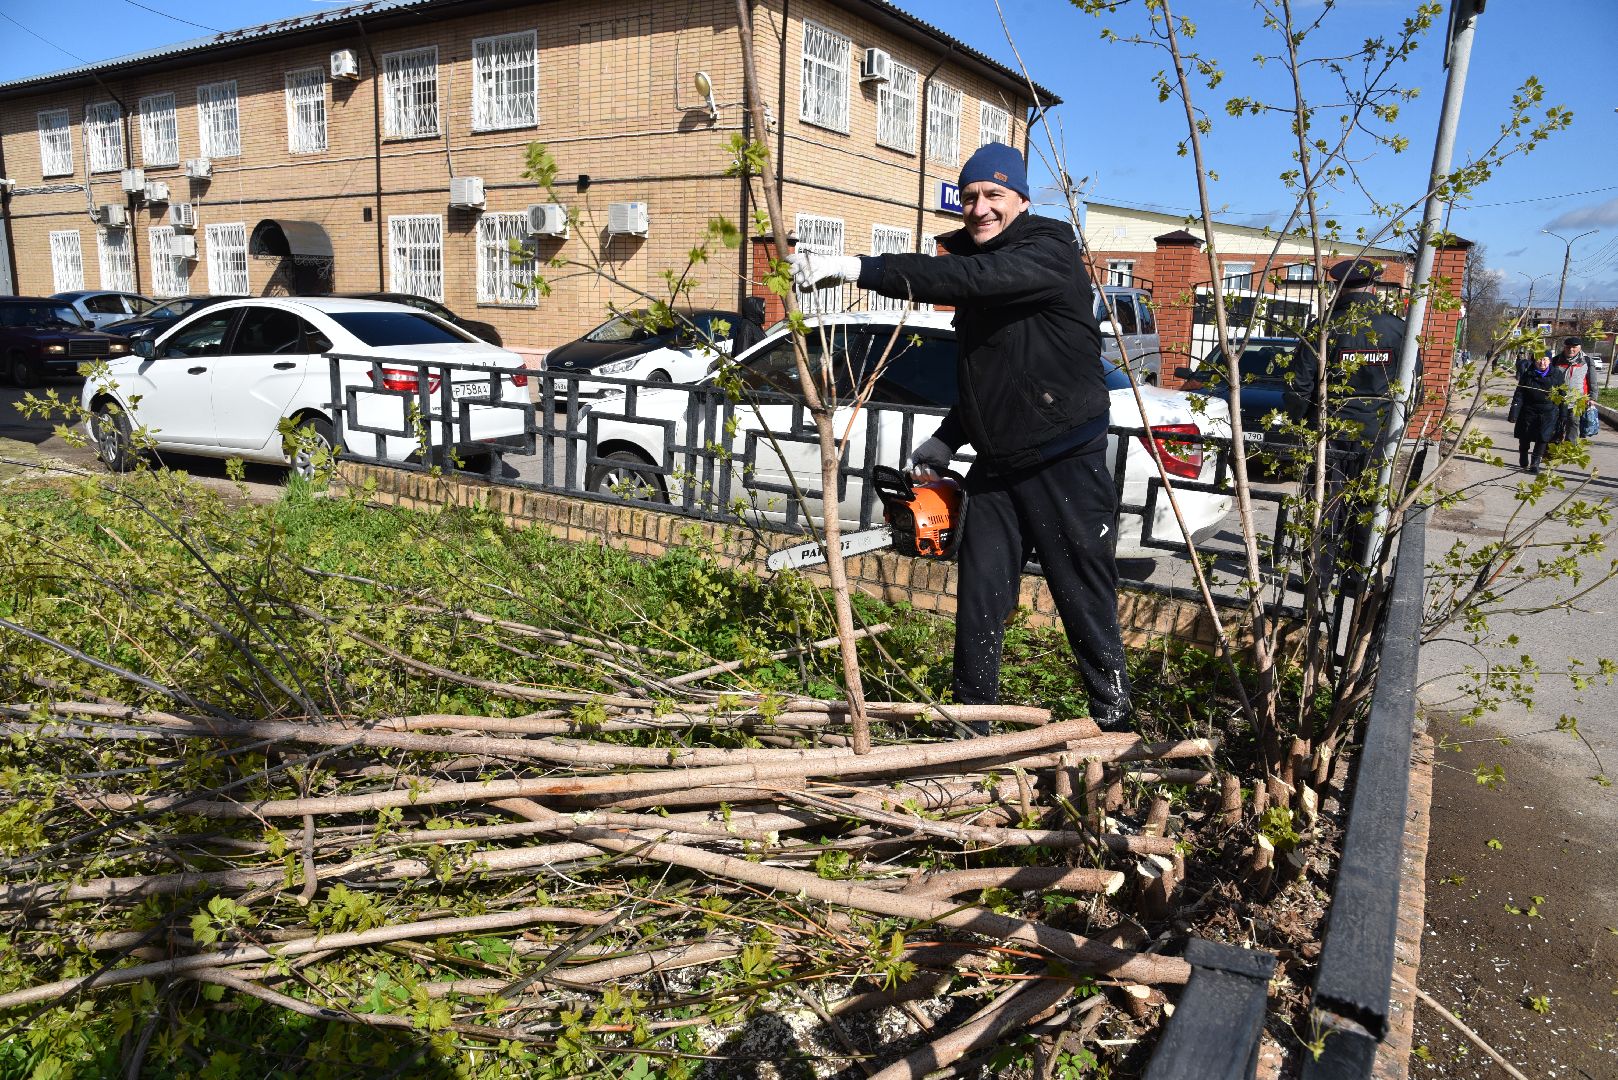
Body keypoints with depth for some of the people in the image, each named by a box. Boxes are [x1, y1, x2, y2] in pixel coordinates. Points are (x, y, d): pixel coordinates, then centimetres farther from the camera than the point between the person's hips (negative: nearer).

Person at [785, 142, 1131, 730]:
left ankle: (1114, 721, 22)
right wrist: (948, 438, 16)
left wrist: (856, 267, -36)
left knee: (1086, 605, 4)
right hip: (995, 466, 7)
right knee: (979, 603, 6)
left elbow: (963, 279, -32)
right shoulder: (980, 261, 13)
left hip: (1066, 466, -7)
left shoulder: (1049, 253, -13)